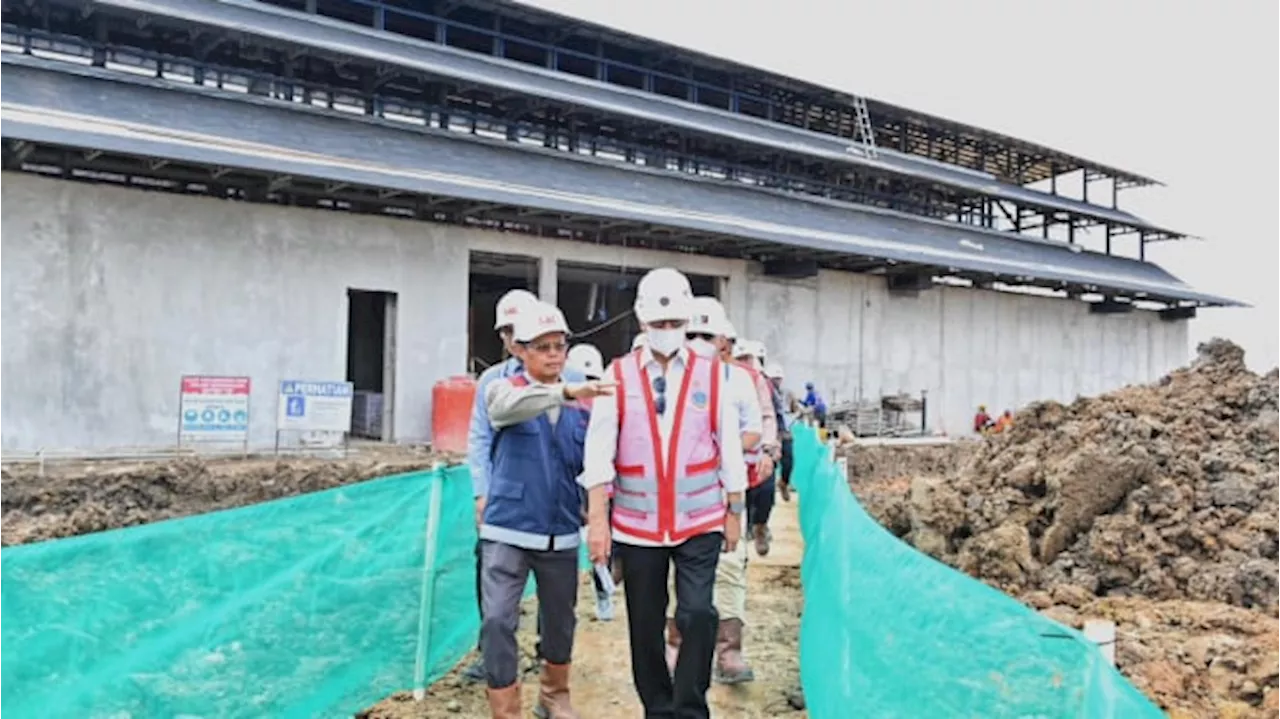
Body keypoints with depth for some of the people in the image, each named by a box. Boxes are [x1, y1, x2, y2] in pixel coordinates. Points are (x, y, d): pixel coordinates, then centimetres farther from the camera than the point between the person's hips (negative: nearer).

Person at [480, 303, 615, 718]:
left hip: (561, 532, 3)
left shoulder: (580, 401, 5)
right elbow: (510, 406, -30)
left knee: (560, 621, 16)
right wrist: (564, 392, -45)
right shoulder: (504, 389, -5)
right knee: (498, 622, -10)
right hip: (508, 530, -3)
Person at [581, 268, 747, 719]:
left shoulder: (711, 374, 1)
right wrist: (597, 519, -12)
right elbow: (598, 451, -6)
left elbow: (729, 448, 5)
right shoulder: (618, 375, -1)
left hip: (699, 522, -1)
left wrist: (734, 513, 7)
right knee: (645, 625, 11)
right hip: (637, 524, 1)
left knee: (697, 614, -9)